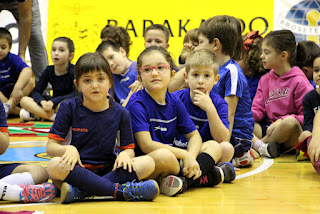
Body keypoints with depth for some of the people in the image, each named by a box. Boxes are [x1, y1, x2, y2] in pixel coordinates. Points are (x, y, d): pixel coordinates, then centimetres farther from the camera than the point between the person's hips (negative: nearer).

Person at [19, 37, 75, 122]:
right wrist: (43, 101, -24)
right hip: (52, 104, 6)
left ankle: (35, 114, -26)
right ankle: (53, 117, -28)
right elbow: (36, 92, 1)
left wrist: (53, 101, -29)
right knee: (24, 100, -14)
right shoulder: (49, 70, 4)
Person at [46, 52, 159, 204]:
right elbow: (51, 146, -2)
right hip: (77, 168, -2)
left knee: (148, 163, -22)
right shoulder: (69, 108, 1)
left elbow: (129, 148, 7)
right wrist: (68, 149, -24)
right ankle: (120, 190, -33)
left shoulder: (120, 113, 5)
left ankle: (81, 191, -33)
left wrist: (124, 154, -17)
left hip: (108, 170, 2)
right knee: (54, 166, -36)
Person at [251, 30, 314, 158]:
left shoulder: (299, 81, -5)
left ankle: (255, 145, -20)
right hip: (269, 128, 5)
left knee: (290, 122, -39)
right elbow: (258, 110, 9)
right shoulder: (265, 80, 15)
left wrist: (282, 121, -22)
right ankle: (261, 147, -36)